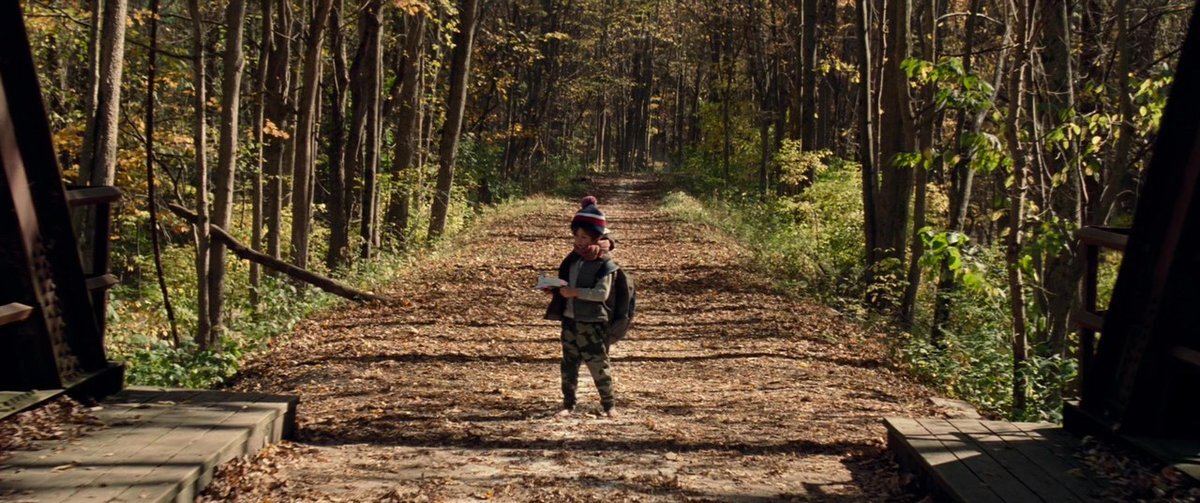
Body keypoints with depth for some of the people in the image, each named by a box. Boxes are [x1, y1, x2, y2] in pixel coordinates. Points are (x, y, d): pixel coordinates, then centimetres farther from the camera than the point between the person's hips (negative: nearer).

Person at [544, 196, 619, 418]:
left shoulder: (604, 263, -11)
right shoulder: (573, 258, 11)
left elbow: (602, 293, -20)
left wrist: (575, 292, -25)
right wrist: (555, 288, 2)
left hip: (592, 322, -6)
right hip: (570, 319, 7)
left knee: (598, 365, 1)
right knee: (568, 364, 10)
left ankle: (609, 404, 15)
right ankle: (568, 404, 19)